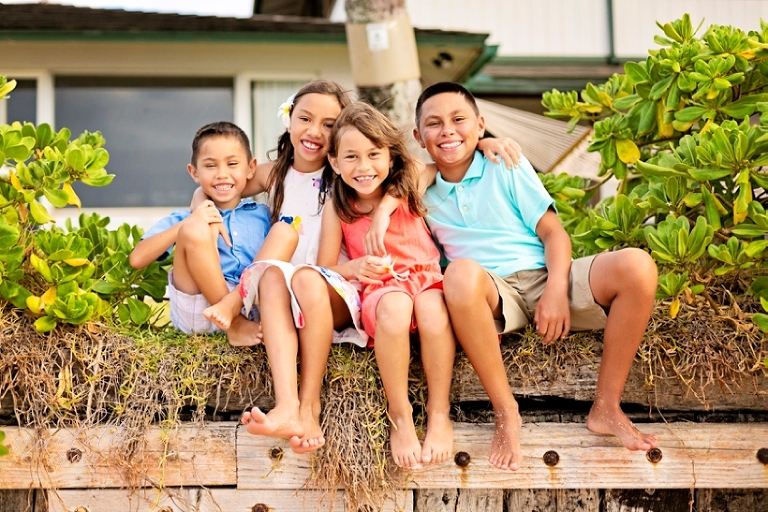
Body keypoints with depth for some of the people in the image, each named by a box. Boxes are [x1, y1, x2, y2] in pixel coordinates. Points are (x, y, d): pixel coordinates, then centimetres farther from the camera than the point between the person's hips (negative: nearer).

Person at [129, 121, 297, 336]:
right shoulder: (185, 219, 14)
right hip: (197, 313, -2)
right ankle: (237, 324, -19)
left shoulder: (262, 215, 20)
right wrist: (187, 223, -10)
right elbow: (137, 259, 0)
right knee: (194, 230, -20)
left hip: (251, 307, 2)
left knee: (285, 231, -10)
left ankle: (239, 321, -27)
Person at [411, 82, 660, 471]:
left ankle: (606, 407, -14)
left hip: (544, 278, 1)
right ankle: (505, 412, -28)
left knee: (637, 266, -25)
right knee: (462, 273, -39)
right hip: (493, 296, -1)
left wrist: (556, 291, -13)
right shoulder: (422, 193, 12)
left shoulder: (506, 167, 7)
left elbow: (553, 232, 2)